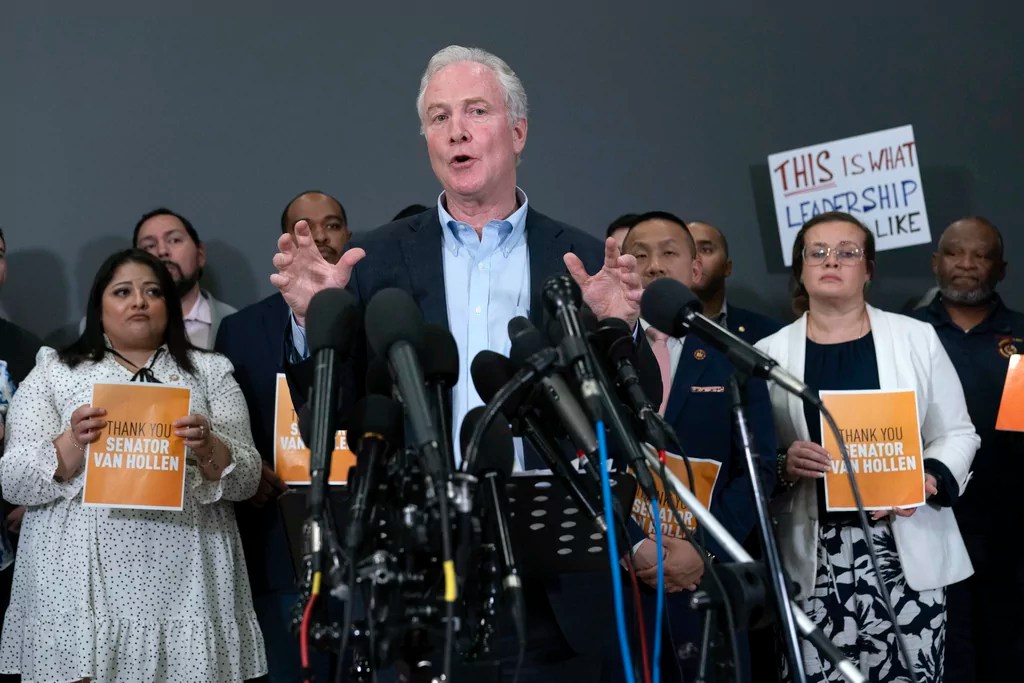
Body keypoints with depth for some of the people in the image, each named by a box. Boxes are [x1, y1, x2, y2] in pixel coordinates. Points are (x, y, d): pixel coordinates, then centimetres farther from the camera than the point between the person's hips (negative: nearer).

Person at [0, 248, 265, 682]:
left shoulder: (209, 372, 12)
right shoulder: (54, 373, 9)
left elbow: (245, 479, 5)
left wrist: (208, 448, -15)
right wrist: (73, 443, -16)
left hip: (184, 588, 1)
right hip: (82, 589, -1)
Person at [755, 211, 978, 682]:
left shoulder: (917, 338, 8)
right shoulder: (769, 353, 7)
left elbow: (957, 433, 9)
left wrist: (929, 479, -10)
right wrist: (782, 466, -14)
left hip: (906, 550, 0)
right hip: (811, 556, 0)